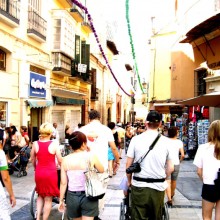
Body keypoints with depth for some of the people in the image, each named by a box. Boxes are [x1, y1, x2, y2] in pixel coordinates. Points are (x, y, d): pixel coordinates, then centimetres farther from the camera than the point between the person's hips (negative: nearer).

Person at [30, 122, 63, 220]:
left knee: (41, 195, 24)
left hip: (39, 172, 4)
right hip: (51, 173, -3)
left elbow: (32, 159, 9)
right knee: (48, 199, 10)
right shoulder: (54, 144, -12)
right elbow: (60, 161, -6)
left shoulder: (35, 144, -3)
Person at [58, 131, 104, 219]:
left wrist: (61, 200, 9)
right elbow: (102, 170, 6)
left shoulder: (65, 160, -5)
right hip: (88, 196, -3)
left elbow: (63, 183, -2)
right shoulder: (90, 156, -11)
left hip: (72, 197, 3)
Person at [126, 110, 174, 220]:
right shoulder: (166, 141, -3)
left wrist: (129, 181, 13)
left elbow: (128, 164, -3)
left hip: (139, 186, -1)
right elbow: (170, 168, 1)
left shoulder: (136, 139, -6)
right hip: (159, 186, 1)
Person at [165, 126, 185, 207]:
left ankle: (169, 199, -17)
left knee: (168, 182, -5)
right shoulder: (179, 142, -2)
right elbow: (182, 155, -8)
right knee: (173, 181, 21)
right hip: (176, 163, 2)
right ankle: (172, 194, 43)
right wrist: (180, 160, 11)